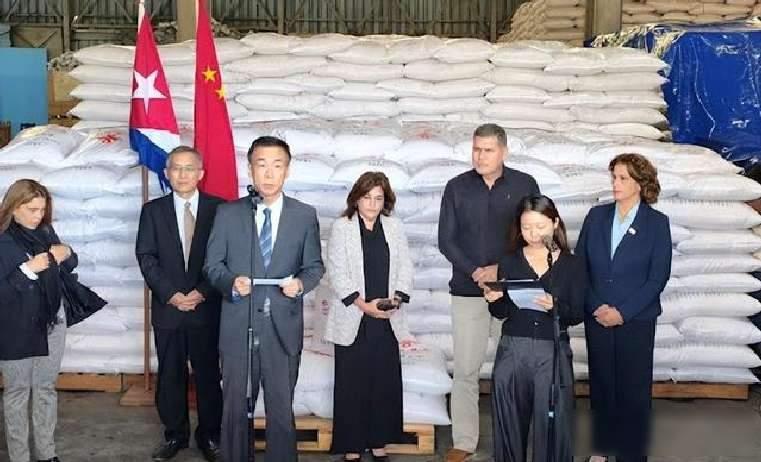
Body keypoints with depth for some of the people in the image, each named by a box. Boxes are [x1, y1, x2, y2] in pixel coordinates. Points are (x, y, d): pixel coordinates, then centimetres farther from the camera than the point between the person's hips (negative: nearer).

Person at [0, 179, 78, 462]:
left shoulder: (46, 232, 2)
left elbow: (68, 268, 14)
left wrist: (67, 254, -7)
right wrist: (28, 269, -26)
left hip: (52, 322, 5)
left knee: (46, 388, 13)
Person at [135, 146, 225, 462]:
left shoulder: (218, 208, 1)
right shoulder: (153, 210, 5)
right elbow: (146, 257, 0)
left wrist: (202, 292, -11)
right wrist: (170, 294, -10)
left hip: (207, 307, -1)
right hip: (168, 307, 1)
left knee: (208, 374, 6)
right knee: (170, 375, 9)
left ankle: (209, 435, 19)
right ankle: (175, 434, 22)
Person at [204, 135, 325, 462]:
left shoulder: (305, 215, 3)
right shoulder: (227, 214, 2)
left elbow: (314, 266, 5)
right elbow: (212, 264, 3)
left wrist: (301, 283, -17)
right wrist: (231, 281, -17)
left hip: (283, 327, 0)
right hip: (238, 326, 0)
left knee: (281, 409, 9)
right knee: (235, 408, 12)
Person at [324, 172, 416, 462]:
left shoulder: (394, 227, 9)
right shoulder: (341, 227, -1)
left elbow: (405, 267, 6)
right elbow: (336, 272, -7)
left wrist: (396, 298, -11)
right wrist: (362, 304, -15)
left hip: (387, 320, 3)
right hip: (352, 321, -3)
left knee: (386, 383, 5)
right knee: (352, 384, 2)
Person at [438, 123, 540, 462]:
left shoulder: (525, 185, 1)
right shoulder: (457, 187, 3)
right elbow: (446, 240, 2)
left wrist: (502, 269, -10)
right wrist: (474, 272, -11)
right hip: (467, 291, 1)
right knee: (465, 370, 3)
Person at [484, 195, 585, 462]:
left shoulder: (572, 265, 3)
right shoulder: (509, 262, 7)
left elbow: (577, 315, -1)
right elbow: (501, 313, 6)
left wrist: (555, 307, -19)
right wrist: (494, 300, -15)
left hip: (553, 352, -1)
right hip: (512, 349, 2)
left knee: (552, 424, -4)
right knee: (510, 422, 7)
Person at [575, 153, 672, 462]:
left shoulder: (657, 223, -4)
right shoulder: (597, 216, 4)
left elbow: (658, 276, -7)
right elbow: (580, 265, 4)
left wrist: (622, 312, -13)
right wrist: (596, 307, -8)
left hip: (636, 320, -3)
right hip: (597, 318, 3)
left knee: (634, 388, 4)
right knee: (601, 384, 10)